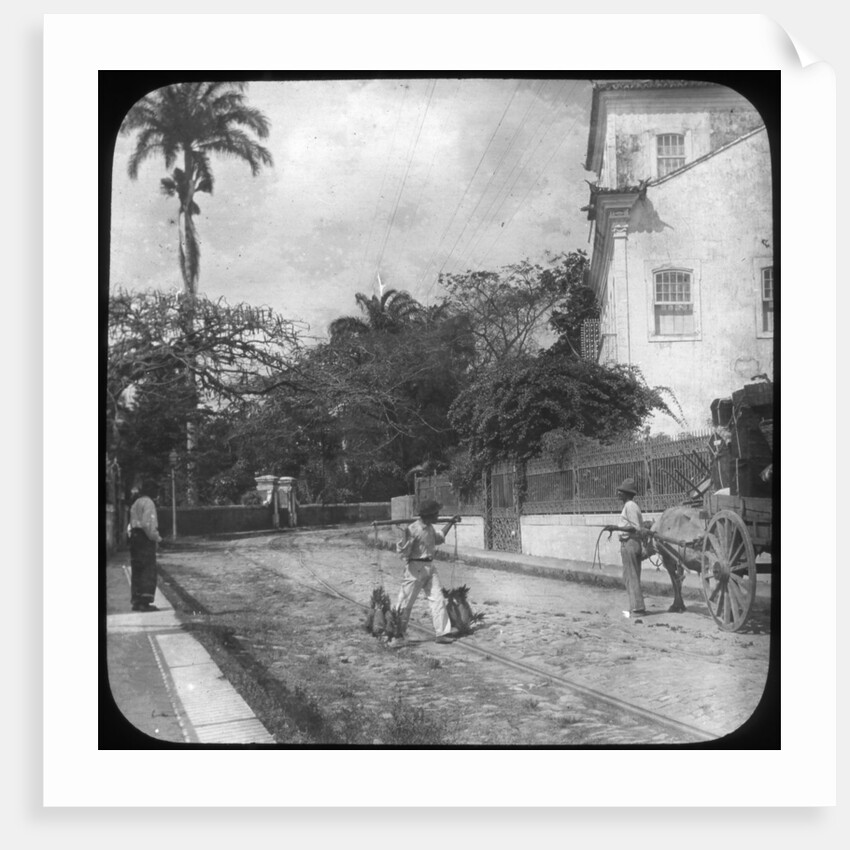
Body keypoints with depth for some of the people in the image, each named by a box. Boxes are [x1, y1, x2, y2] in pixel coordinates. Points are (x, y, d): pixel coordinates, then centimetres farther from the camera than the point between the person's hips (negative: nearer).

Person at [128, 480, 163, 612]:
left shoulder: (135, 504, 20)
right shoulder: (148, 503, -9)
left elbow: (131, 524, 16)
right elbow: (148, 523, -19)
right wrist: (156, 538, -13)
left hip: (135, 536, 9)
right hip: (146, 538, -9)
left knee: (136, 570, 11)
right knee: (149, 571, -8)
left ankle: (136, 601, 12)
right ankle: (145, 601, -13)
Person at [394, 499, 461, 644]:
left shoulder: (430, 528, 8)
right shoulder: (414, 529, -19)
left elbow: (439, 538, 31)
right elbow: (402, 551, -21)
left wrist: (450, 523, 28)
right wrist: (406, 537, -39)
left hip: (430, 567, 8)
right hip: (416, 568, -8)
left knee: (438, 599, 2)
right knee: (406, 602, 2)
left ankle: (442, 632, 4)